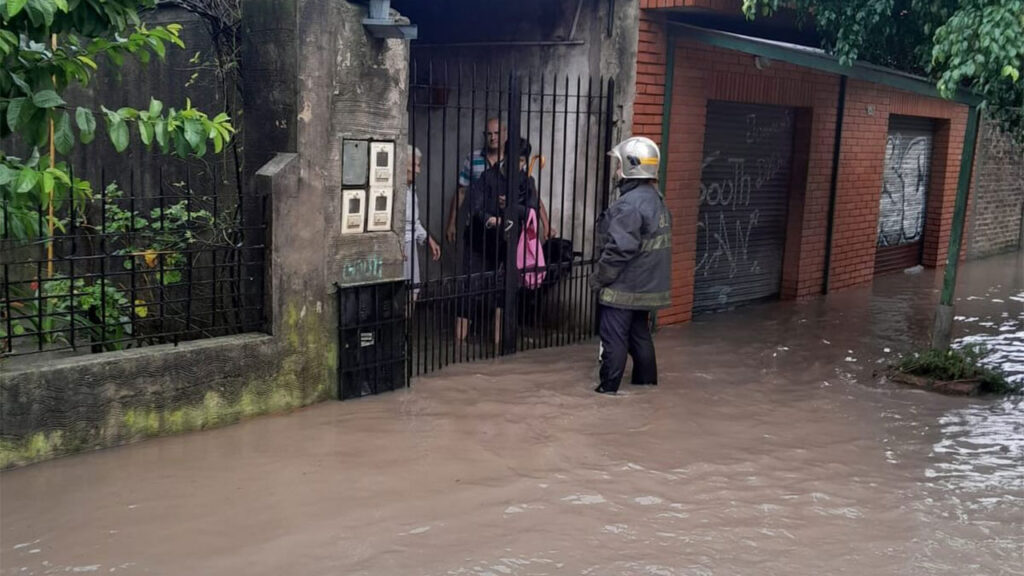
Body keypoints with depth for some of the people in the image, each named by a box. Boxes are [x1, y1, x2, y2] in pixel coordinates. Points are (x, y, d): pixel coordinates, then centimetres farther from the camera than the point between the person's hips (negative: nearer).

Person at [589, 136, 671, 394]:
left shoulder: (630, 205, -21)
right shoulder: (655, 199, 11)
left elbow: (619, 250, -23)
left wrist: (598, 279, -12)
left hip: (623, 287, -9)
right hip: (646, 286, 9)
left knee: (614, 340, -1)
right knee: (640, 336, 18)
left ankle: (608, 390, 5)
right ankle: (647, 384, 26)